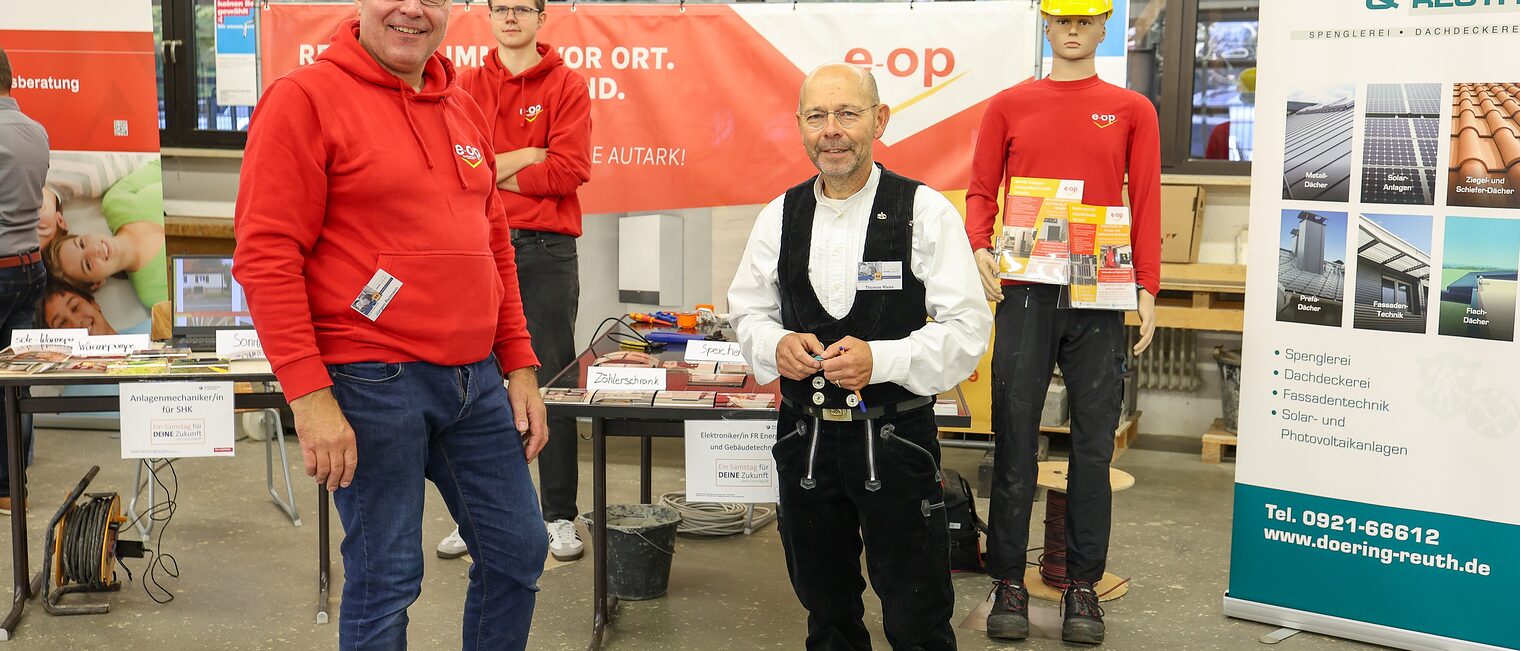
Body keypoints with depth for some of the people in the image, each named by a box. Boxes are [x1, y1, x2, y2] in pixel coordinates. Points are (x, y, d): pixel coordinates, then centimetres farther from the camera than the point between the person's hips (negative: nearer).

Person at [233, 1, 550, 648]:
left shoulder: (463, 109, 13)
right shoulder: (305, 98, -7)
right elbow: (267, 257, -13)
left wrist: (520, 367, 13)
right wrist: (309, 394, -19)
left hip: (477, 378, 7)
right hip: (372, 384, -7)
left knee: (518, 552, 13)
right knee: (385, 579, 2)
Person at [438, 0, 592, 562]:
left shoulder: (566, 84, 3)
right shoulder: (468, 87, 11)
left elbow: (568, 171, -9)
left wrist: (490, 169, -5)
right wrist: (528, 156, -8)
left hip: (546, 248, -3)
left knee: (552, 382, 1)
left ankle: (559, 516, 11)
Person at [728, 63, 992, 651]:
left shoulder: (926, 212, -9)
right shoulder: (780, 216, 4)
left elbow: (968, 327, -10)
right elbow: (748, 312, 13)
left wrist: (880, 359, -23)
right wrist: (775, 345, -10)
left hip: (896, 440, -4)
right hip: (804, 438, 4)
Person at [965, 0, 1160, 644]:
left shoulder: (1132, 111, 9)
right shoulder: (1008, 106, 9)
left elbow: (1145, 204, 6)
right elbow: (981, 191, 8)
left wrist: (1146, 288, -1)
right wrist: (978, 247, -11)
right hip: (1024, 292, 0)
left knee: (1093, 444, 4)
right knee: (1015, 441, 2)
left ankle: (1082, 585, 14)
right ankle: (1008, 583, 11)